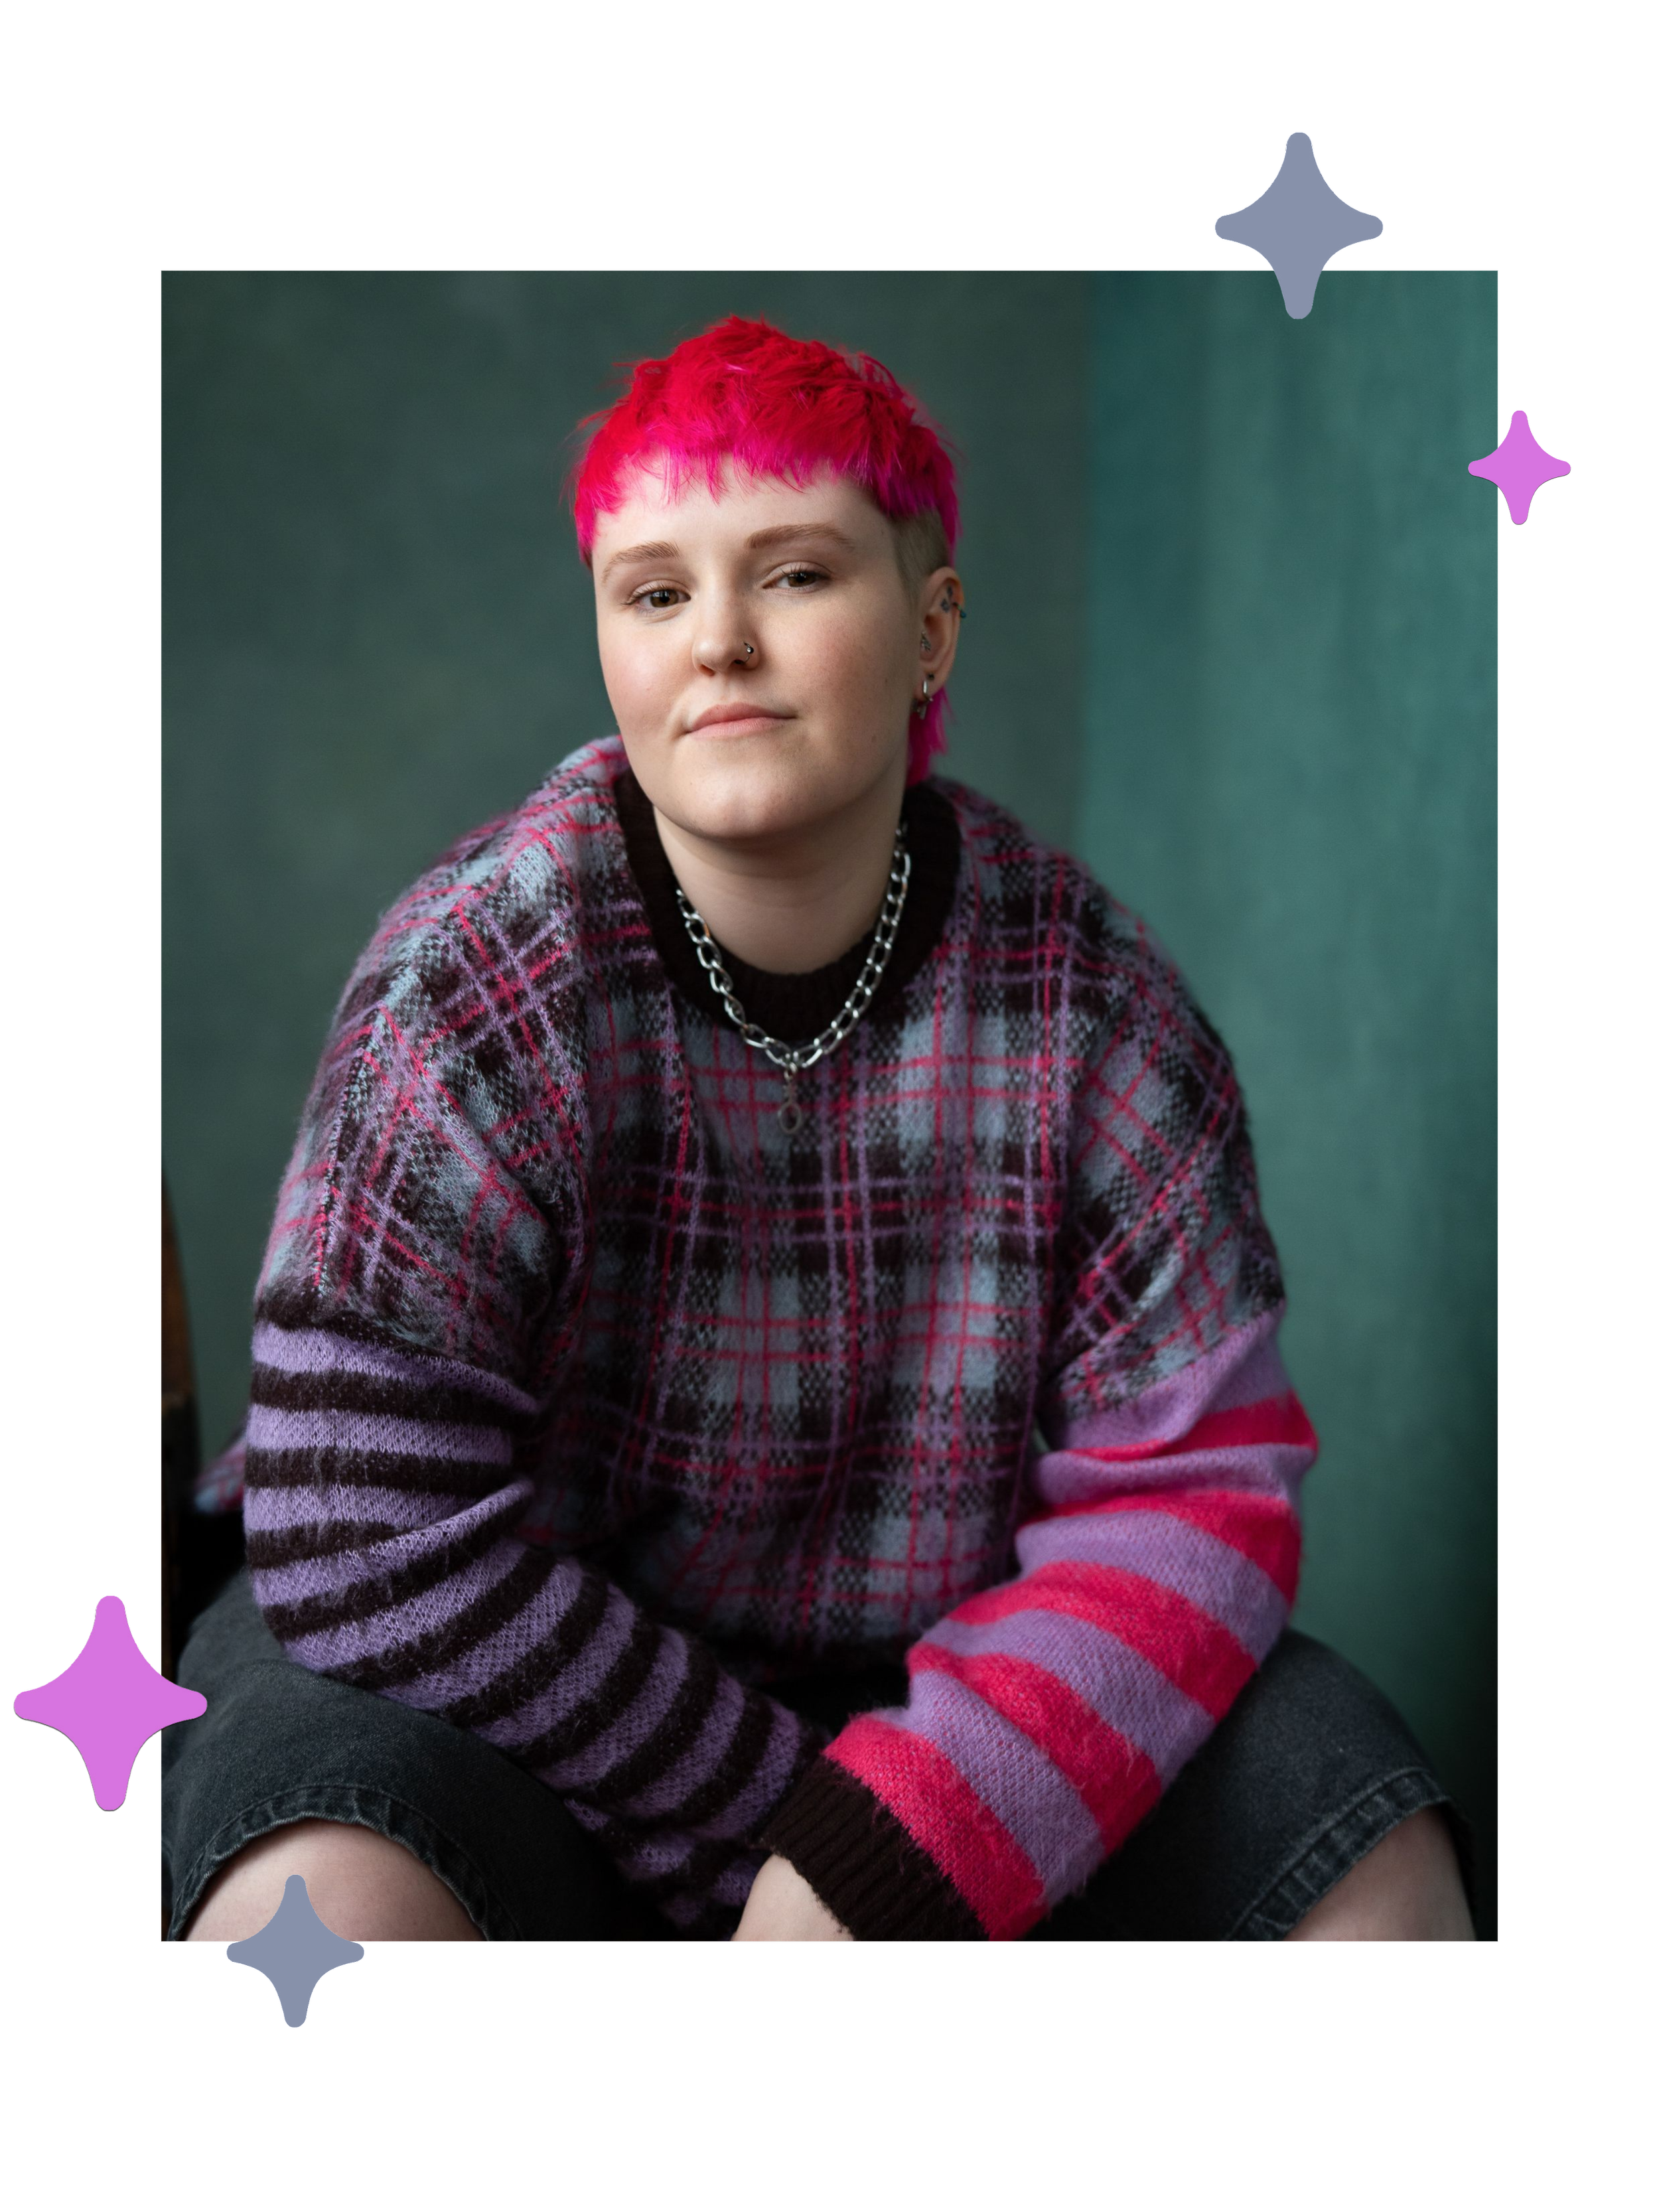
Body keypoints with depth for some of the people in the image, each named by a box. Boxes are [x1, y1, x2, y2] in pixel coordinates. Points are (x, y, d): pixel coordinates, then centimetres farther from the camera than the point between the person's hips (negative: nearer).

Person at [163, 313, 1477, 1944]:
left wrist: (879, 1856, -24)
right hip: (525, 1716, -2)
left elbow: (1186, 1489, -12)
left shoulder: (1090, 999, -10)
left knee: (1377, 1857, -16)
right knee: (324, 1888, -33)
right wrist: (767, 1801, -18)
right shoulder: (478, 982, -17)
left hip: (935, 1678, 3)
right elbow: (372, 1540, -21)